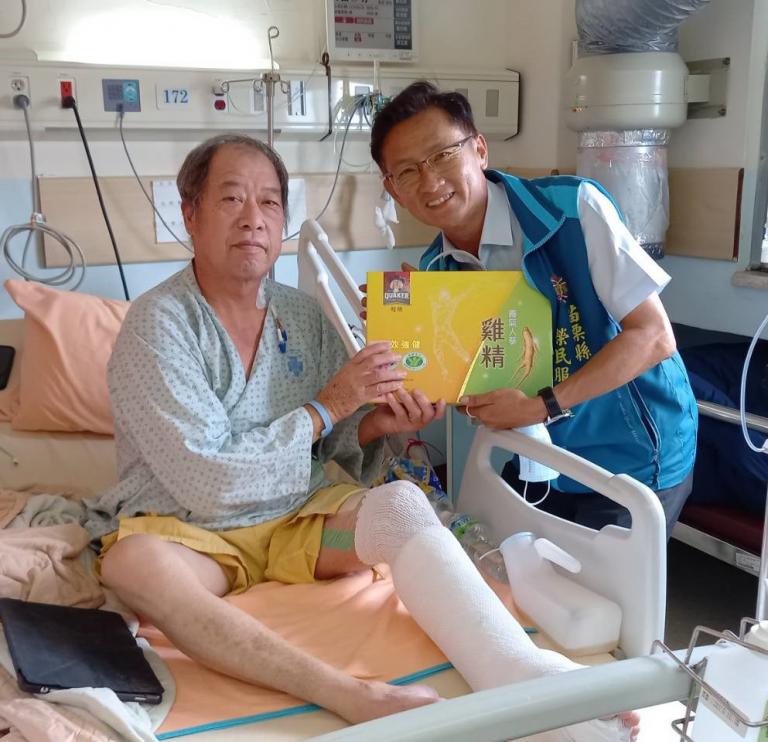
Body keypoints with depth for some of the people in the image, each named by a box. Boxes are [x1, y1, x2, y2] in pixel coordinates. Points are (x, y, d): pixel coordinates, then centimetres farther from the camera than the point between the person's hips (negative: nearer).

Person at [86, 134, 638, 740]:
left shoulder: (307, 317, 5)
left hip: (297, 521, 4)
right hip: (186, 530, -3)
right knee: (135, 562, -37)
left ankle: (522, 671, -41)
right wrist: (326, 409, -17)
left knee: (400, 502, -25)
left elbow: (333, 451, 11)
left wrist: (371, 428, -12)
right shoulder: (159, 324, -11)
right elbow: (206, 484, -19)